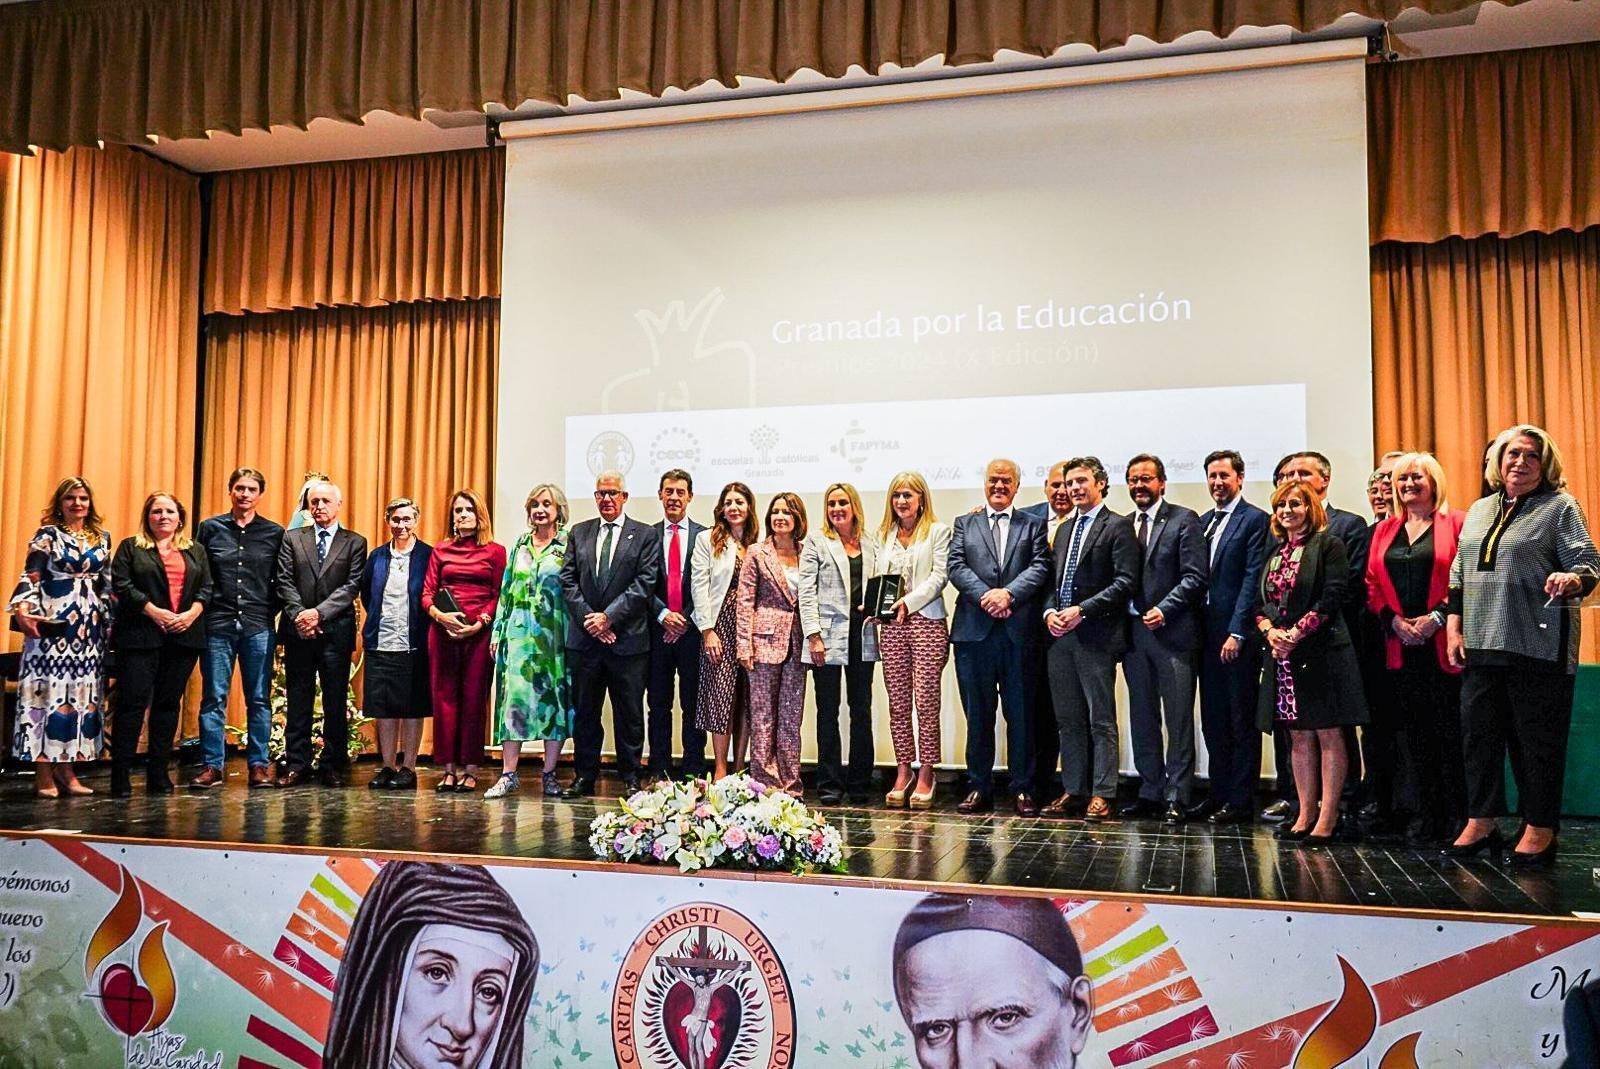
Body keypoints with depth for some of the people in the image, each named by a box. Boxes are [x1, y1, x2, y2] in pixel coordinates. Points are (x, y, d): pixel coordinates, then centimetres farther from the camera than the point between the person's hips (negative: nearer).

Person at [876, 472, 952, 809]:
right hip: (892, 626, 4)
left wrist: (909, 601, -15)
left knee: (925, 701, -6)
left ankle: (926, 774, 2)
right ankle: (902, 773, 11)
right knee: (898, 702, 4)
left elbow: (939, 575, -5)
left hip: (927, 622, -4)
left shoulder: (938, 532, 4)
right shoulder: (884, 535, 18)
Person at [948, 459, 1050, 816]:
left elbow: (1040, 567, -1)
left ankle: (1022, 789, 10)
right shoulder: (964, 524, 15)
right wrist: (985, 596, -13)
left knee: (1020, 713, 3)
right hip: (974, 630, 1)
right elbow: (956, 567, 2)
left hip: (1018, 630, -1)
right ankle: (979, 787, 14)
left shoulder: (1033, 525, 12)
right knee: (978, 713, 6)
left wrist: (1009, 593, -16)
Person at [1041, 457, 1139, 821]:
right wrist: (1049, 611, 2)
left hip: (1096, 635, -7)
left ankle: (1101, 794, 3)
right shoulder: (1064, 529, 20)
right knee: (1068, 719, 9)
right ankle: (1073, 791, 16)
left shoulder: (1118, 526, -3)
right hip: (1059, 634, 7)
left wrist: (1081, 611, -15)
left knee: (1101, 719, -2)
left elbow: (1125, 582, -11)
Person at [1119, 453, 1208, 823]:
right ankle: (1150, 790, 19)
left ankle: (1176, 797, 5)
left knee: (1179, 720, -1)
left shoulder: (1184, 520, -2)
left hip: (1172, 631, -5)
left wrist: (1164, 609, -17)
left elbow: (1195, 576, -9)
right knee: (1142, 719, 11)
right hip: (1133, 632, 5)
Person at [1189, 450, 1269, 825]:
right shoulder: (1203, 522, 16)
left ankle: (1240, 800, 7)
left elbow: (1253, 579, -12)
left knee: (1242, 721, 1)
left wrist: (1237, 632, -17)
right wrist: (1197, 628, 6)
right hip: (1208, 633, 7)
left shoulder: (1255, 519, -6)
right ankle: (1219, 793, 20)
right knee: (1213, 720, 11)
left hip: (1238, 635, -7)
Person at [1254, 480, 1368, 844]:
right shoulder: (1275, 551, 17)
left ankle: (1327, 817, 1)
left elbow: (1332, 599, -11)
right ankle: (1306, 813, 14)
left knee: (1328, 734, -2)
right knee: (1299, 737, 9)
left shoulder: (1327, 545, -2)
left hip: (1321, 650, -6)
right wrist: (1270, 631, -5)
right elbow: (1261, 602, 14)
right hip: (1282, 653, 6)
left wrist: (1296, 633, -16)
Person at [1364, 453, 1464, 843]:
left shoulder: (1456, 523, 2)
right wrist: (1395, 621, -3)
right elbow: (1372, 585, 12)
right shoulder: (1384, 531, 16)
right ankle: (1423, 815, 11)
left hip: (1442, 644, -4)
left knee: (1450, 730, -2)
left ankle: (1457, 813, 7)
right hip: (1400, 647, 4)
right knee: (1411, 731, 5)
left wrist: (1437, 617, -14)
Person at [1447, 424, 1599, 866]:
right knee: (1479, 733, 8)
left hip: (1537, 646, -5)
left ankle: (1539, 830, 12)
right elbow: (1458, 574, 18)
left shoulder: (1560, 507, 0)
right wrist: (1455, 627, 11)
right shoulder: (1479, 510, 16)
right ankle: (1480, 822, 18)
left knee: (1538, 738, 1)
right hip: (1481, 645, 5)